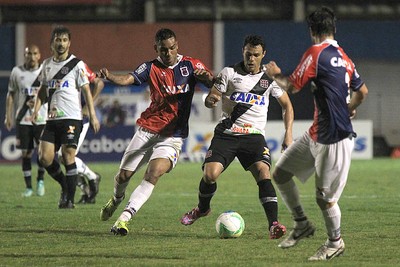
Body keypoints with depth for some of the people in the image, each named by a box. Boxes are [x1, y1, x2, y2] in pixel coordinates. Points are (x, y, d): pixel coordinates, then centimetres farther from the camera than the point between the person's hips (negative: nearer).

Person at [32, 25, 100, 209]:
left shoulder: (77, 64, -3)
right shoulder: (47, 64, 13)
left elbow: (86, 90, -3)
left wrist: (92, 115, -8)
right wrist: (36, 109, 10)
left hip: (71, 118, -5)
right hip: (52, 118, 5)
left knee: (68, 156, -10)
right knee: (44, 157, -3)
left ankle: (70, 199, -3)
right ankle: (65, 186, 20)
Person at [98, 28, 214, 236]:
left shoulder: (190, 65, 1)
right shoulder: (151, 68, 0)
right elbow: (128, 79, -16)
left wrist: (206, 76, -28)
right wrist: (109, 76, -38)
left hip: (173, 136, -2)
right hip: (147, 130, 2)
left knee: (153, 174, -23)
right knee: (123, 175, 5)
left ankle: (124, 218, -23)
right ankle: (116, 199, 40)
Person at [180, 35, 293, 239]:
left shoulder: (269, 78, 7)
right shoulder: (229, 73, 3)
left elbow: (286, 105, 16)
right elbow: (209, 100, 2)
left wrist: (288, 134, 4)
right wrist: (211, 100, -24)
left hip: (254, 136, 0)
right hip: (226, 134, 0)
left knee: (264, 173, -23)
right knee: (210, 174, -15)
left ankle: (273, 225, -28)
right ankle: (202, 209, 17)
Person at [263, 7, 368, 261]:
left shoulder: (316, 54, -15)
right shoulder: (344, 58, 9)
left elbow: (291, 87, -10)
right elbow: (362, 91, 20)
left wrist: (276, 74, 11)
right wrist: (349, 109, 39)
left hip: (335, 141, -9)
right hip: (315, 135, 9)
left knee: (325, 198, 0)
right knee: (281, 173, 14)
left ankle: (335, 242, 19)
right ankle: (302, 224, 29)